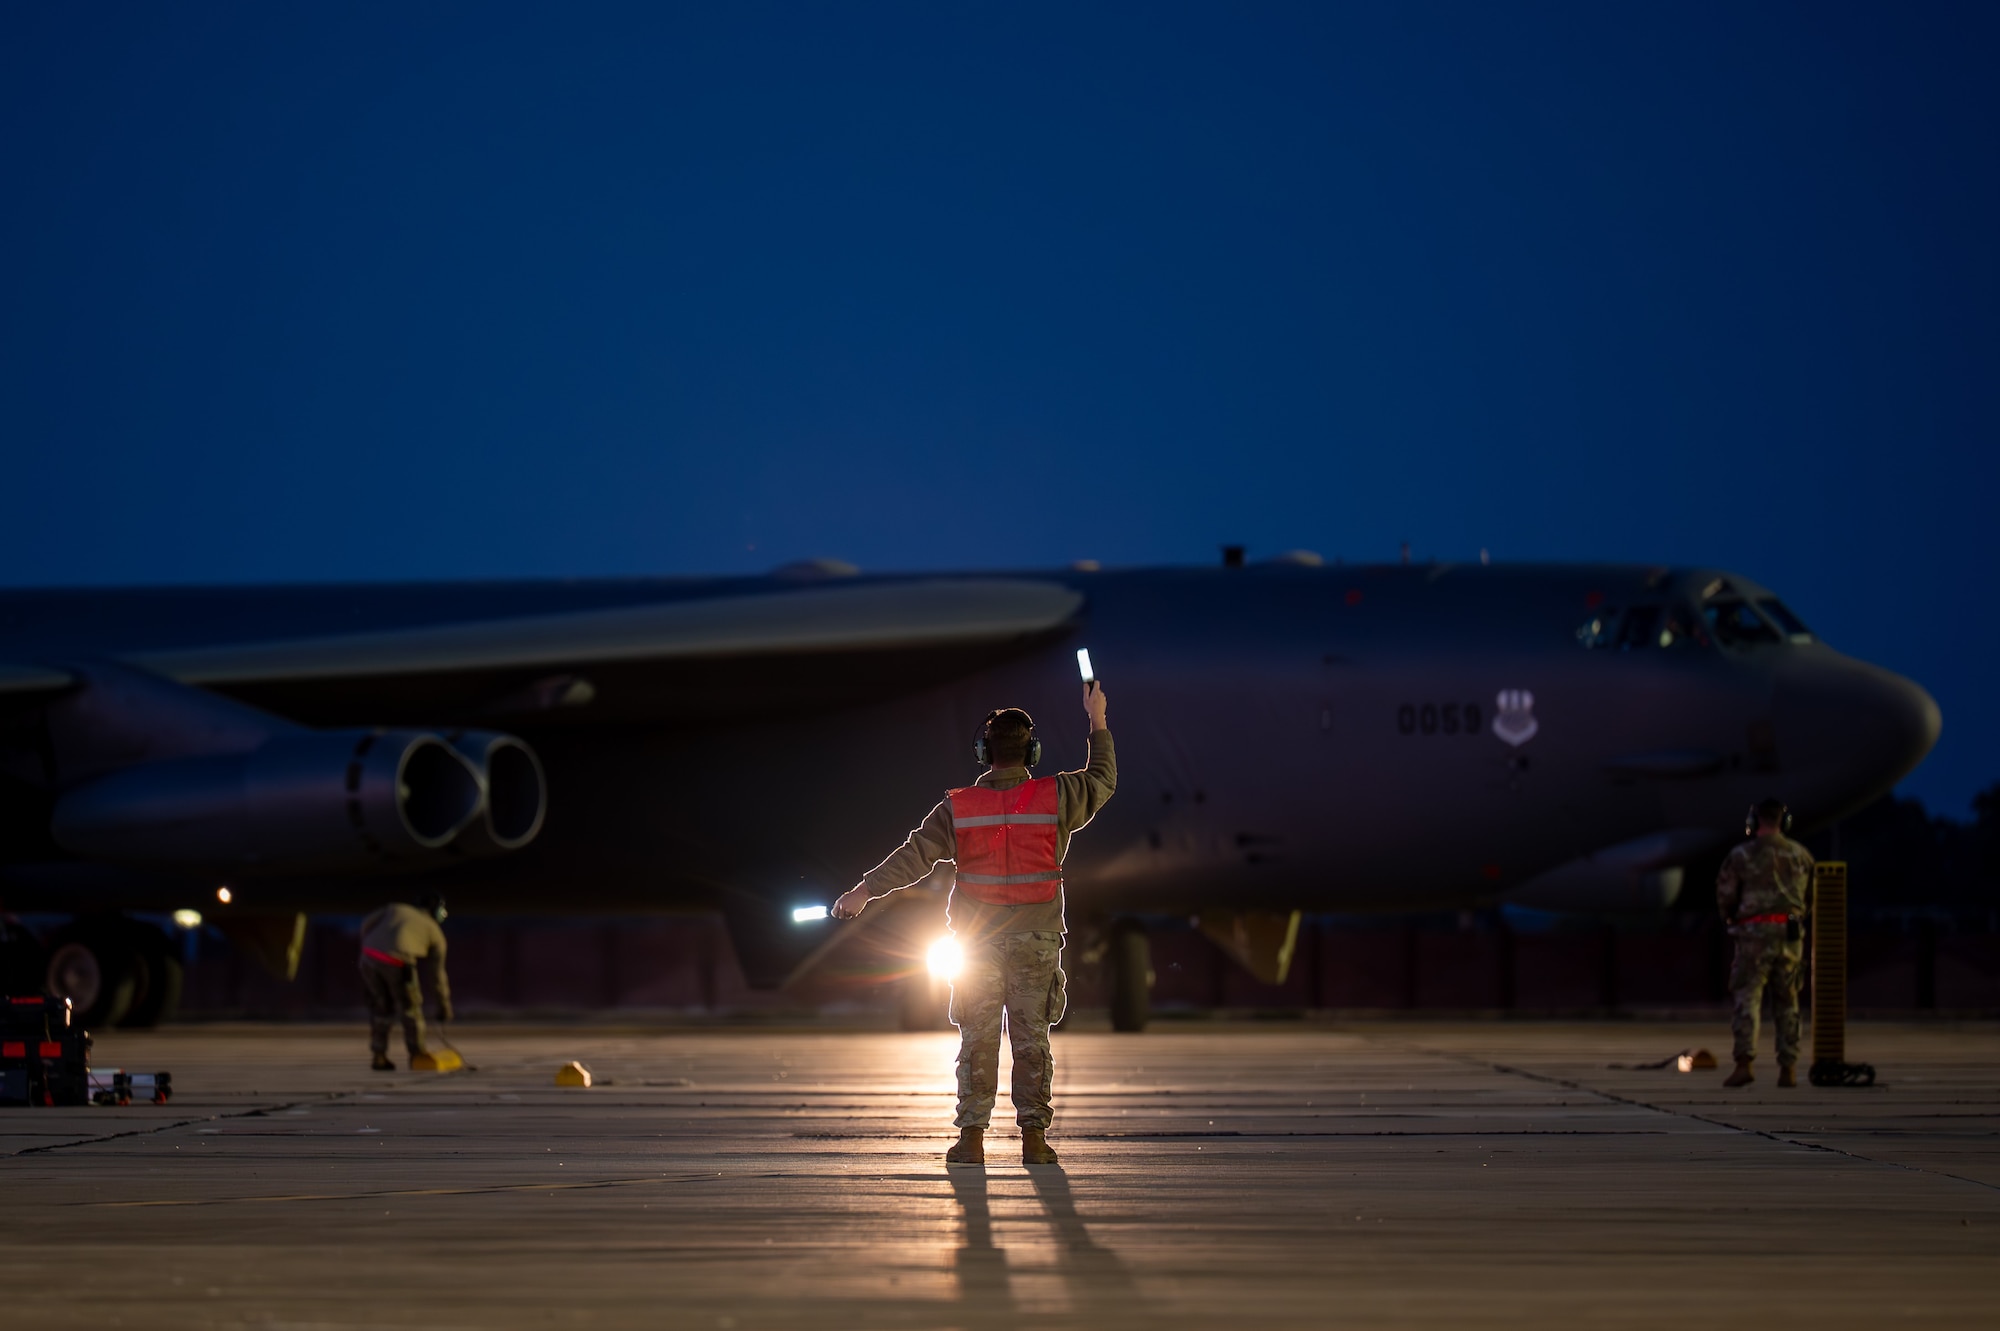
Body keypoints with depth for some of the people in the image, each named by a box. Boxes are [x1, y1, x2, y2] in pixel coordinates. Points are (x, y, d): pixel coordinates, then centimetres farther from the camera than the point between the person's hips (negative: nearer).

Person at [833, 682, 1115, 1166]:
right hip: (1037, 940, 0)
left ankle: (972, 1138, 1)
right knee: (1032, 1036, 5)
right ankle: (1034, 1136, 2)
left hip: (979, 940, 0)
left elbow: (916, 854, -8)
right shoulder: (1054, 798, -4)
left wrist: (865, 890, -2)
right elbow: (1103, 779, 12)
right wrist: (1098, 722, 24)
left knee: (977, 1039, 5)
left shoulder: (958, 807, -6)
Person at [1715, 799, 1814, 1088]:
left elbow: (1724, 894, 0)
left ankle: (1744, 1063, -21)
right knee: (1786, 1003, 12)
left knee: (1746, 999, -6)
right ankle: (1788, 1069, 10)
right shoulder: (1801, 855, 9)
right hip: (1790, 934, 3)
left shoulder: (1740, 855, -2)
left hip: (1755, 933, -3)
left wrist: (1731, 920, 19)